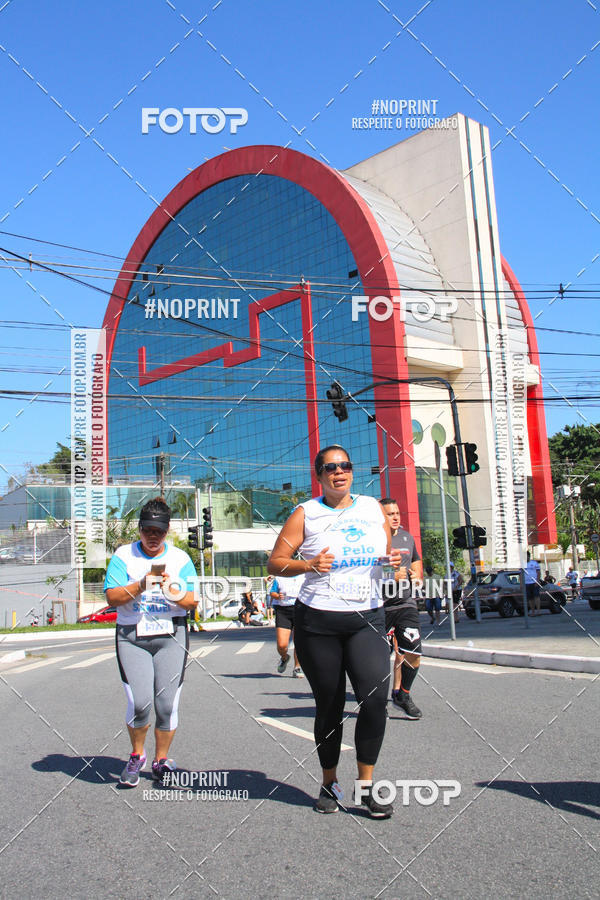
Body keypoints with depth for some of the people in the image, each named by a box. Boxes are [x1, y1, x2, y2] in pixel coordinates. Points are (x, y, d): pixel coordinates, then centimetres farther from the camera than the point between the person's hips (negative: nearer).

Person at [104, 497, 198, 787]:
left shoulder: (180, 558, 9)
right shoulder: (123, 556, 5)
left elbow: (193, 601, 3)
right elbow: (112, 597, -5)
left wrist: (173, 592, -18)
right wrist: (142, 585, -19)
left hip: (171, 635, 1)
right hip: (131, 637, -1)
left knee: (167, 703, -3)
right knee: (140, 702, -13)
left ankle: (161, 761, 19)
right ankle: (136, 755, 15)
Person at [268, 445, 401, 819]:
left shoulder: (373, 507, 9)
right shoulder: (306, 513, 1)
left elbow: (387, 553, 21)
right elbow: (275, 563, 1)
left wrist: (393, 560, -3)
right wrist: (309, 565, -18)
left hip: (367, 618, 2)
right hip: (318, 620, -2)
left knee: (375, 696, -14)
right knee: (329, 705, 6)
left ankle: (366, 785, 2)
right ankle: (330, 783, 26)